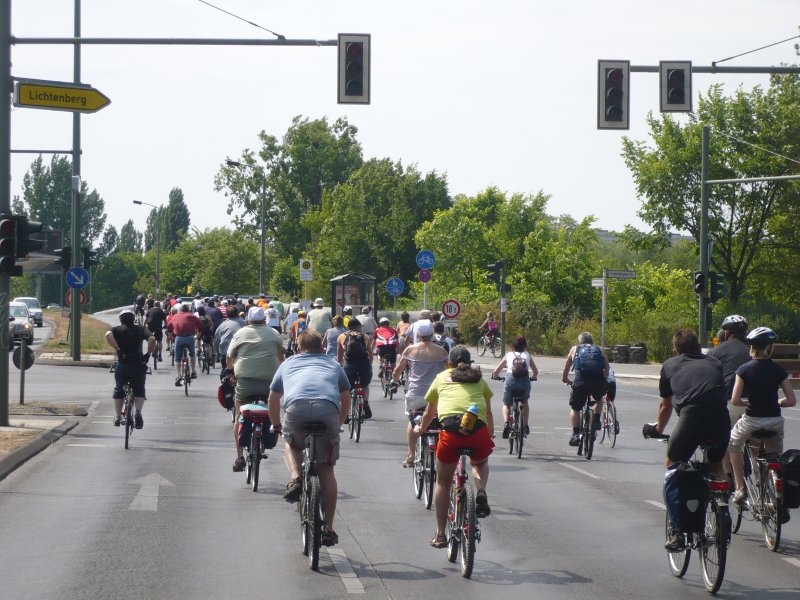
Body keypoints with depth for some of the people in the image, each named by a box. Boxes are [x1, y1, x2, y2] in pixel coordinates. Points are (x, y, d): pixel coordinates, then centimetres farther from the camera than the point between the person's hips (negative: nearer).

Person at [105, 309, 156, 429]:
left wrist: (118, 350, -13)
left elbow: (108, 335, -15)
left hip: (122, 365, 0)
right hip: (138, 365, 0)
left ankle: (118, 417, 17)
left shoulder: (117, 329, 9)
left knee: (118, 391, 19)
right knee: (139, 391, 14)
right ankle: (138, 412, -11)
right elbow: (152, 339, -9)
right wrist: (148, 354, 0)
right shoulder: (141, 329, 9)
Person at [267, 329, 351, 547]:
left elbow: (273, 399, 40)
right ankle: (328, 528, 12)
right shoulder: (333, 364, 35)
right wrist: (338, 424, 58)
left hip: (296, 407, 0)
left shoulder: (288, 364, 33)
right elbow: (346, 399, 43)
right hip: (328, 409, 0)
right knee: (326, 469, 12)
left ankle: (295, 478, 5)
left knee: (292, 444, 33)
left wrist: (276, 425, 55)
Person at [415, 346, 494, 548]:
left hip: (450, 428, -1)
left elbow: (429, 413, 37)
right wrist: (490, 436, 51)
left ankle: (440, 534, 17)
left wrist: (421, 429, 57)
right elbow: (488, 413, 33)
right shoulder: (479, 380, 27)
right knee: (480, 463, 34)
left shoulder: (441, 377, 25)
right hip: (478, 429, 1)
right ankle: (481, 492, 3)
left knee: (443, 482, 18)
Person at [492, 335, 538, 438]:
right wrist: (532, 377, 45)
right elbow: (535, 372, 24)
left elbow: (496, 371, 17)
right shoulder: (527, 355, 21)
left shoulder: (508, 355, 19)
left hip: (511, 380, -1)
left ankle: (506, 423, -6)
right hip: (525, 380, 1)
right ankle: (525, 425, 21)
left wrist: (495, 377, 38)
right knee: (524, 402, 31)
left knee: (506, 404, 20)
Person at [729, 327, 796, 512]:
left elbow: (735, 400, -10)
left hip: (751, 420, -1)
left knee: (734, 442, 29)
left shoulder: (744, 369, -8)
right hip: (775, 421, 2)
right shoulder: (779, 370, -2)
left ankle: (740, 488, 22)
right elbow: (791, 400, -2)